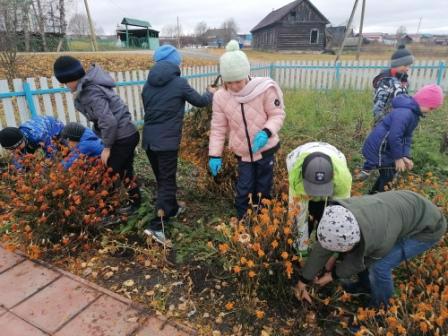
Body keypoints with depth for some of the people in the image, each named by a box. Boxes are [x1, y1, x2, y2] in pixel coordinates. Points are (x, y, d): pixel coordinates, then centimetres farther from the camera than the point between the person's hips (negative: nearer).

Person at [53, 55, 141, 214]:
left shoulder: (91, 93, -21)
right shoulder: (90, 86, 8)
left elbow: (109, 121, -28)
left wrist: (107, 147, -17)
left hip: (122, 139, -10)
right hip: (129, 134, 10)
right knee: (125, 171, 22)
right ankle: (135, 201, 38)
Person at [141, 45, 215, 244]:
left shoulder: (148, 84, 8)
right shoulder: (179, 83, -7)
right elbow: (200, 102, 6)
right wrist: (211, 93, 25)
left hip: (148, 140, 7)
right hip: (167, 141, -6)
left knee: (162, 179, 20)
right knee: (167, 182, 0)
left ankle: (172, 209, 39)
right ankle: (156, 226, -5)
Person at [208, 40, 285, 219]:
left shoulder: (264, 89, -18)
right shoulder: (220, 96, -9)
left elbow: (278, 114, -10)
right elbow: (218, 127, -2)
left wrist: (266, 132, -30)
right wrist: (214, 154, -6)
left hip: (265, 149, -1)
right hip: (243, 153, 2)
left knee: (263, 190, 11)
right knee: (243, 191, 3)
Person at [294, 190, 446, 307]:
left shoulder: (381, 239, -40)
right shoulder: (342, 214, -24)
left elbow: (363, 260, -17)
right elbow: (322, 249, -13)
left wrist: (334, 275, -3)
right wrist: (302, 281, -3)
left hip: (427, 227, -6)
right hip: (404, 209, 6)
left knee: (379, 266, -15)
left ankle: (379, 307, 13)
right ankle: (366, 284, 30)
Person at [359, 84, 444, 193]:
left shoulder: (414, 113, 8)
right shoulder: (404, 113, -27)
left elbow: (407, 136, 8)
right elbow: (394, 137, -29)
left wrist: (406, 155, -4)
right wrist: (398, 157, -18)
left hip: (385, 149, 10)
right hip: (378, 148, -10)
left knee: (388, 175, 19)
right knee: (387, 177, -3)